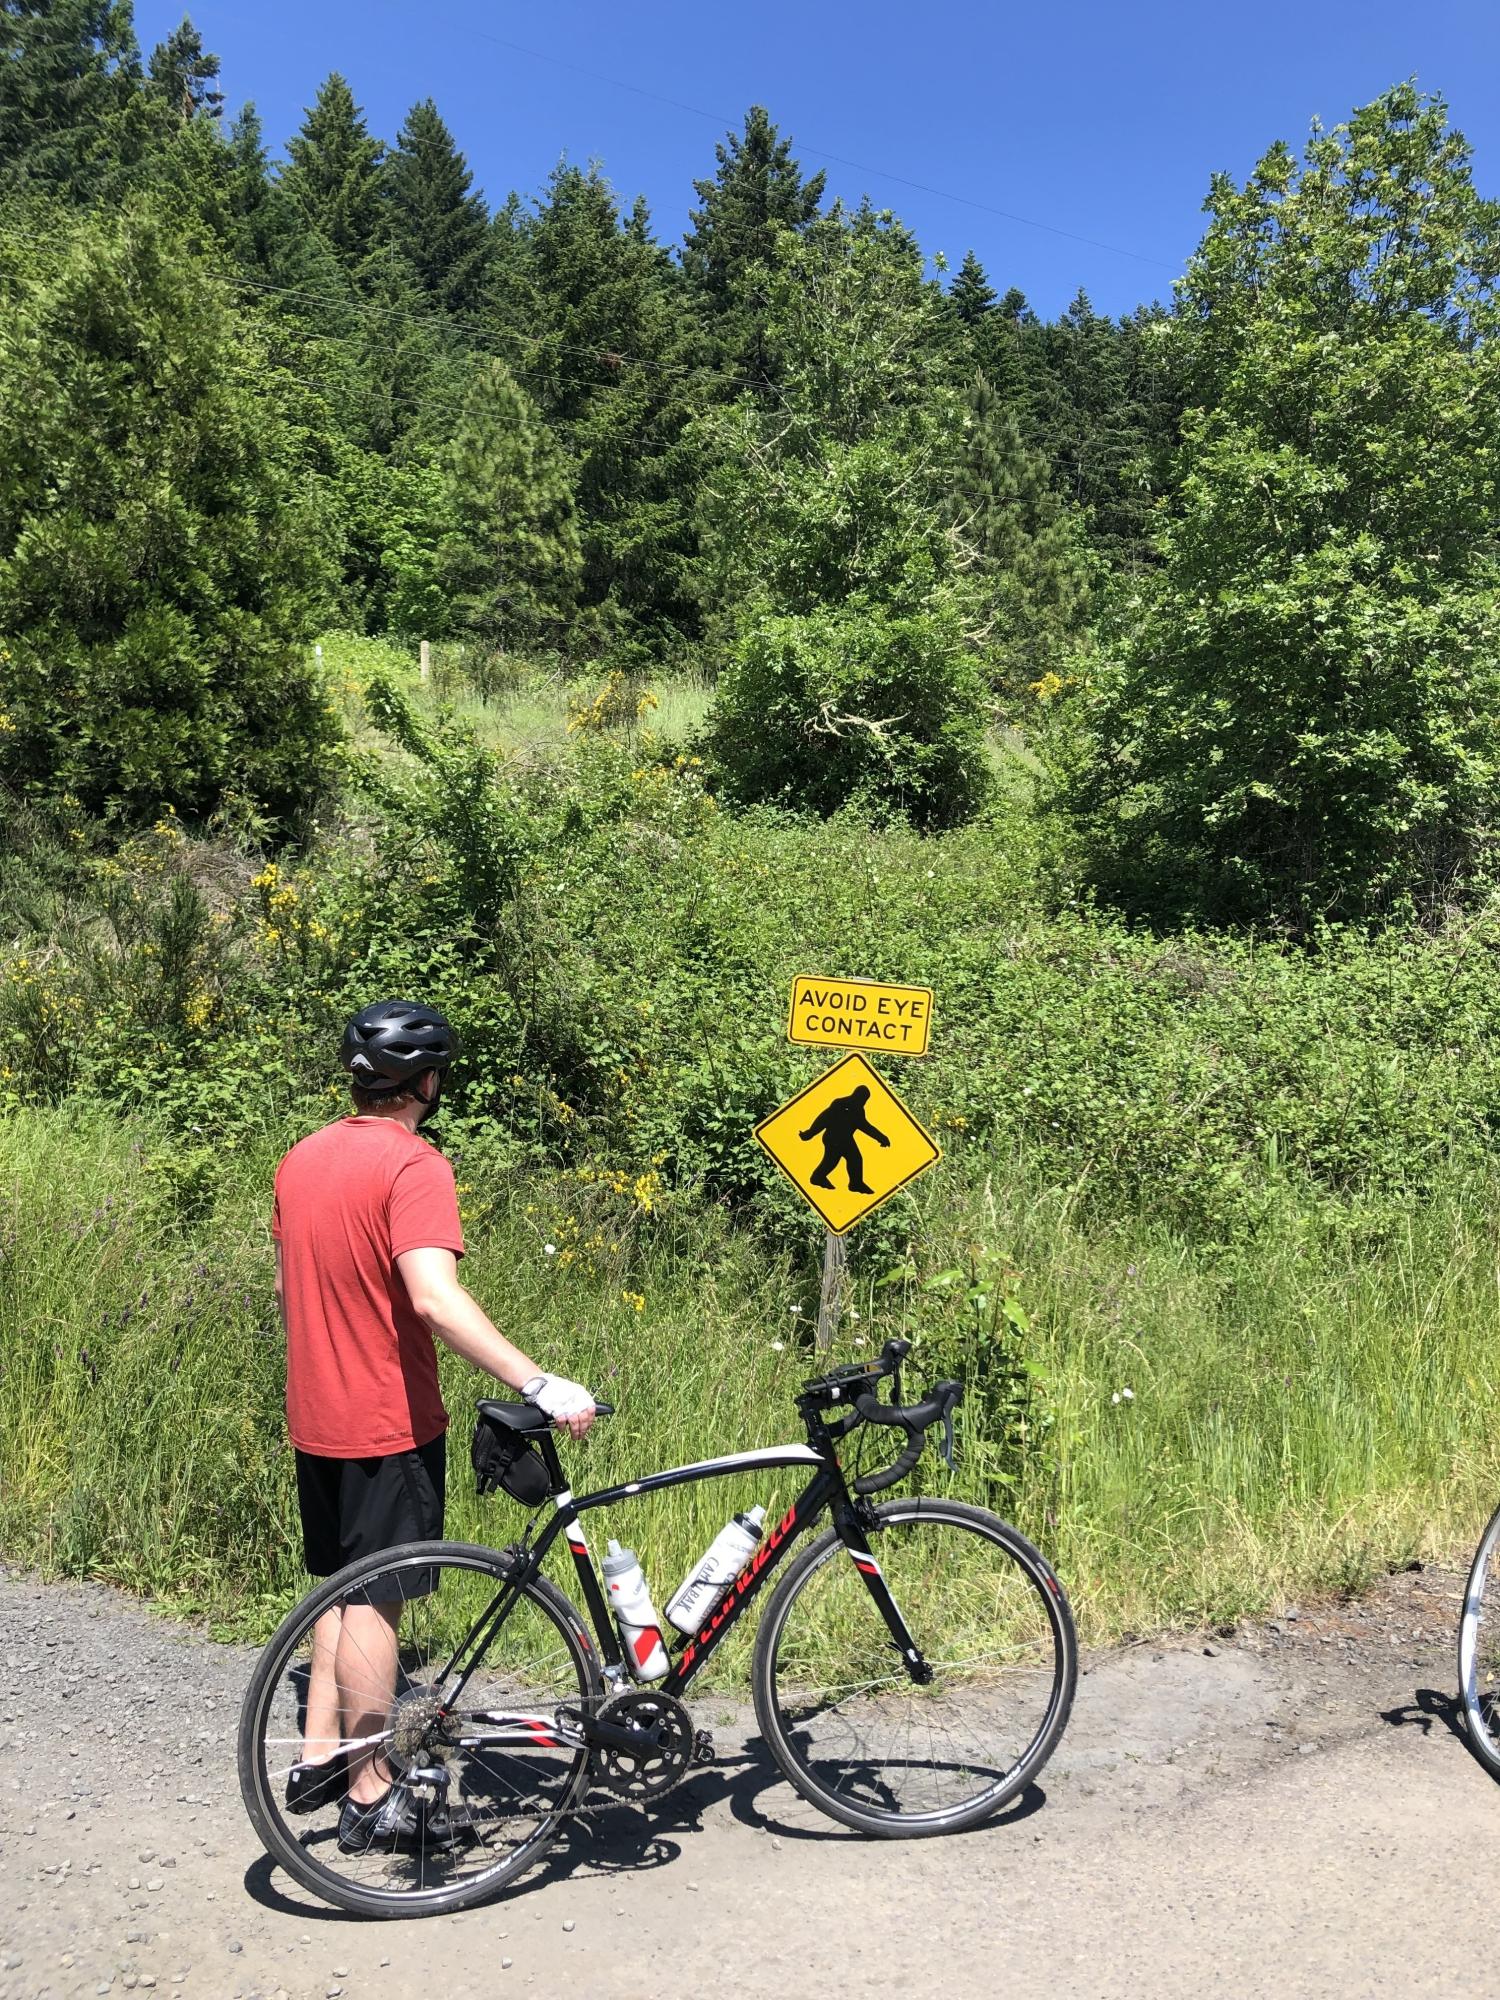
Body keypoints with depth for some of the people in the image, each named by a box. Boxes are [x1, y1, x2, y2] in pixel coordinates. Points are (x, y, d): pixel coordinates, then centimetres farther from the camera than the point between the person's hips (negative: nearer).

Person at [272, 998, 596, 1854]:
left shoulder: (304, 1156, 6)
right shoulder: (413, 1165, -20)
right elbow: (435, 1298, -33)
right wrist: (541, 1383, -36)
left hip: (319, 1415, 8)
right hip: (389, 1421, -8)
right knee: (379, 1600, 4)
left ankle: (320, 1757, 31)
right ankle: (371, 1797, 17)